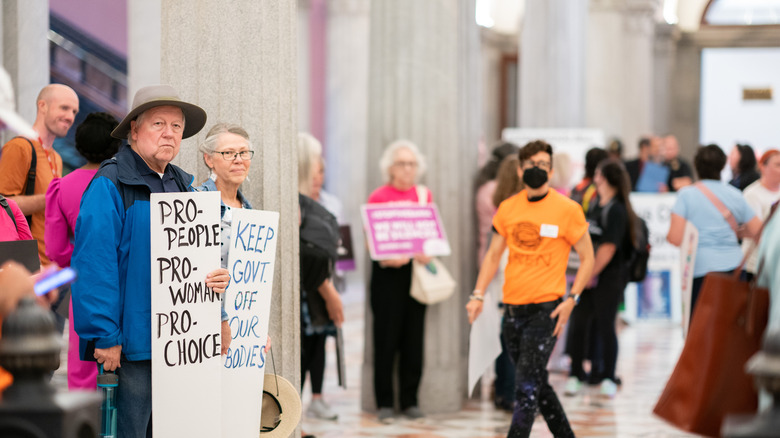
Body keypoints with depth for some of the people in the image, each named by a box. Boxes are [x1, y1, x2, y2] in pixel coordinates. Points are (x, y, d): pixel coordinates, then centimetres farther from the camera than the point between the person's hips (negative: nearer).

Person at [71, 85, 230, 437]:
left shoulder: (183, 185, 16)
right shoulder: (110, 186, -9)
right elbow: (93, 265, -16)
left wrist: (217, 278, -2)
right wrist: (104, 336, -20)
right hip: (130, 346, -7)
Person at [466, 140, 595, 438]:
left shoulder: (567, 209, -6)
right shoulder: (508, 208, 7)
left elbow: (587, 258, -1)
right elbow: (493, 255, 14)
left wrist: (571, 300, -10)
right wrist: (478, 295, 2)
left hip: (546, 308, -5)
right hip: (512, 308, 5)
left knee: (527, 385, -11)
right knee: (537, 383, 14)